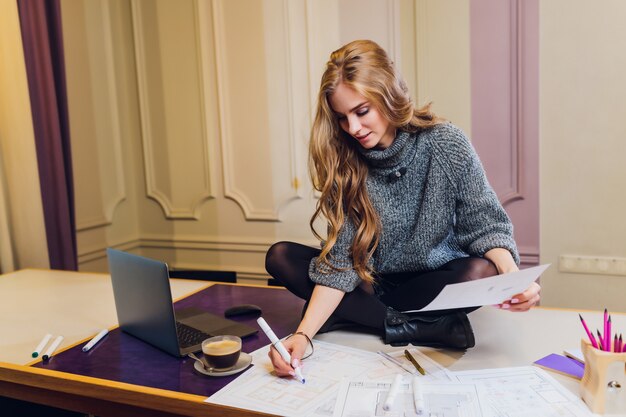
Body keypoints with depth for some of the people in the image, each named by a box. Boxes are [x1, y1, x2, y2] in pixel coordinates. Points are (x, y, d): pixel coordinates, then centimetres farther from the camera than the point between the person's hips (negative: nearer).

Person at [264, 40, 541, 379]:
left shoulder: (446, 144, -15)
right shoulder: (344, 163, -11)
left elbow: (485, 227, -11)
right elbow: (339, 261, -15)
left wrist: (513, 277, -33)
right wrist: (303, 334, -27)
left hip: (438, 281, -2)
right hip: (373, 285, 3)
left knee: (481, 273, -34)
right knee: (280, 256, -15)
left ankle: (359, 316, -18)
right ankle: (417, 327, -22)